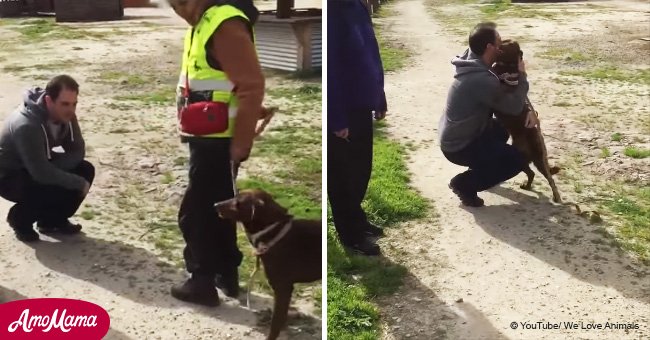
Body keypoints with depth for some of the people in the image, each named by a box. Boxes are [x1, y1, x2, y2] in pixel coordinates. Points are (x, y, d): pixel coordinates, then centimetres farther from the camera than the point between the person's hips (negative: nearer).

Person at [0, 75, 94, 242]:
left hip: (39, 167, 8)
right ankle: (20, 218, 1)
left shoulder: (65, 115, -13)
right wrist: (79, 183, -27)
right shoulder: (27, 125, -36)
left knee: (85, 170, -10)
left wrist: (54, 167, -26)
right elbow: (42, 173, -36)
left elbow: (77, 151, -9)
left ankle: (53, 219, 7)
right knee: (62, 190, -29)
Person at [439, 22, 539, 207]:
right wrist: (522, 75, -9)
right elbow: (514, 106, -21)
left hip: (454, 137, 10)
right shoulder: (481, 79, -31)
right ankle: (464, 183, -2)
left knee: (502, 128, 27)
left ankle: (480, 167, 26)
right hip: (459, 147, -10)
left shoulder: (473, 66, 1)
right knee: (517, 160, -7)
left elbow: (506, 92, 9)